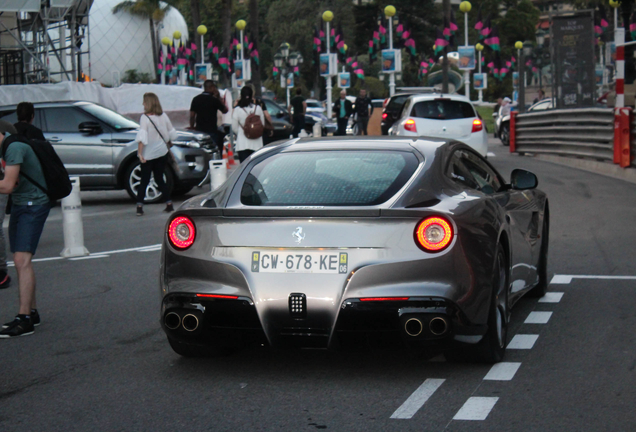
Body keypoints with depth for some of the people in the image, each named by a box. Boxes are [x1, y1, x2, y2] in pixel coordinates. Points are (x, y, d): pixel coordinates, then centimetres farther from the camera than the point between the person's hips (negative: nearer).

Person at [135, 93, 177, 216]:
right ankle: (169, 204, 11)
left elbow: (142, 136, -22)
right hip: (162, 152, 4)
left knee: (144, 181, 3)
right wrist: (169, 144, 29)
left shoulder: (145, 118, -12)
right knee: (159, 179, 15)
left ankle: (139, 206, -6)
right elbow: (171, 134, 12)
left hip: (148, 154, -4)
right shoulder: (163, 116, 2)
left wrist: (140, 152, -22)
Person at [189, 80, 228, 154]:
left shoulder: (196, 99, 4)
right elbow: (225, 110, 3)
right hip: (212, 130, -5)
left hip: (199, 130, 5)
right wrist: (219, 97, 5)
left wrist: (192, 128, 14)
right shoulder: (214, 100, -10)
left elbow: (192, 116, 4)